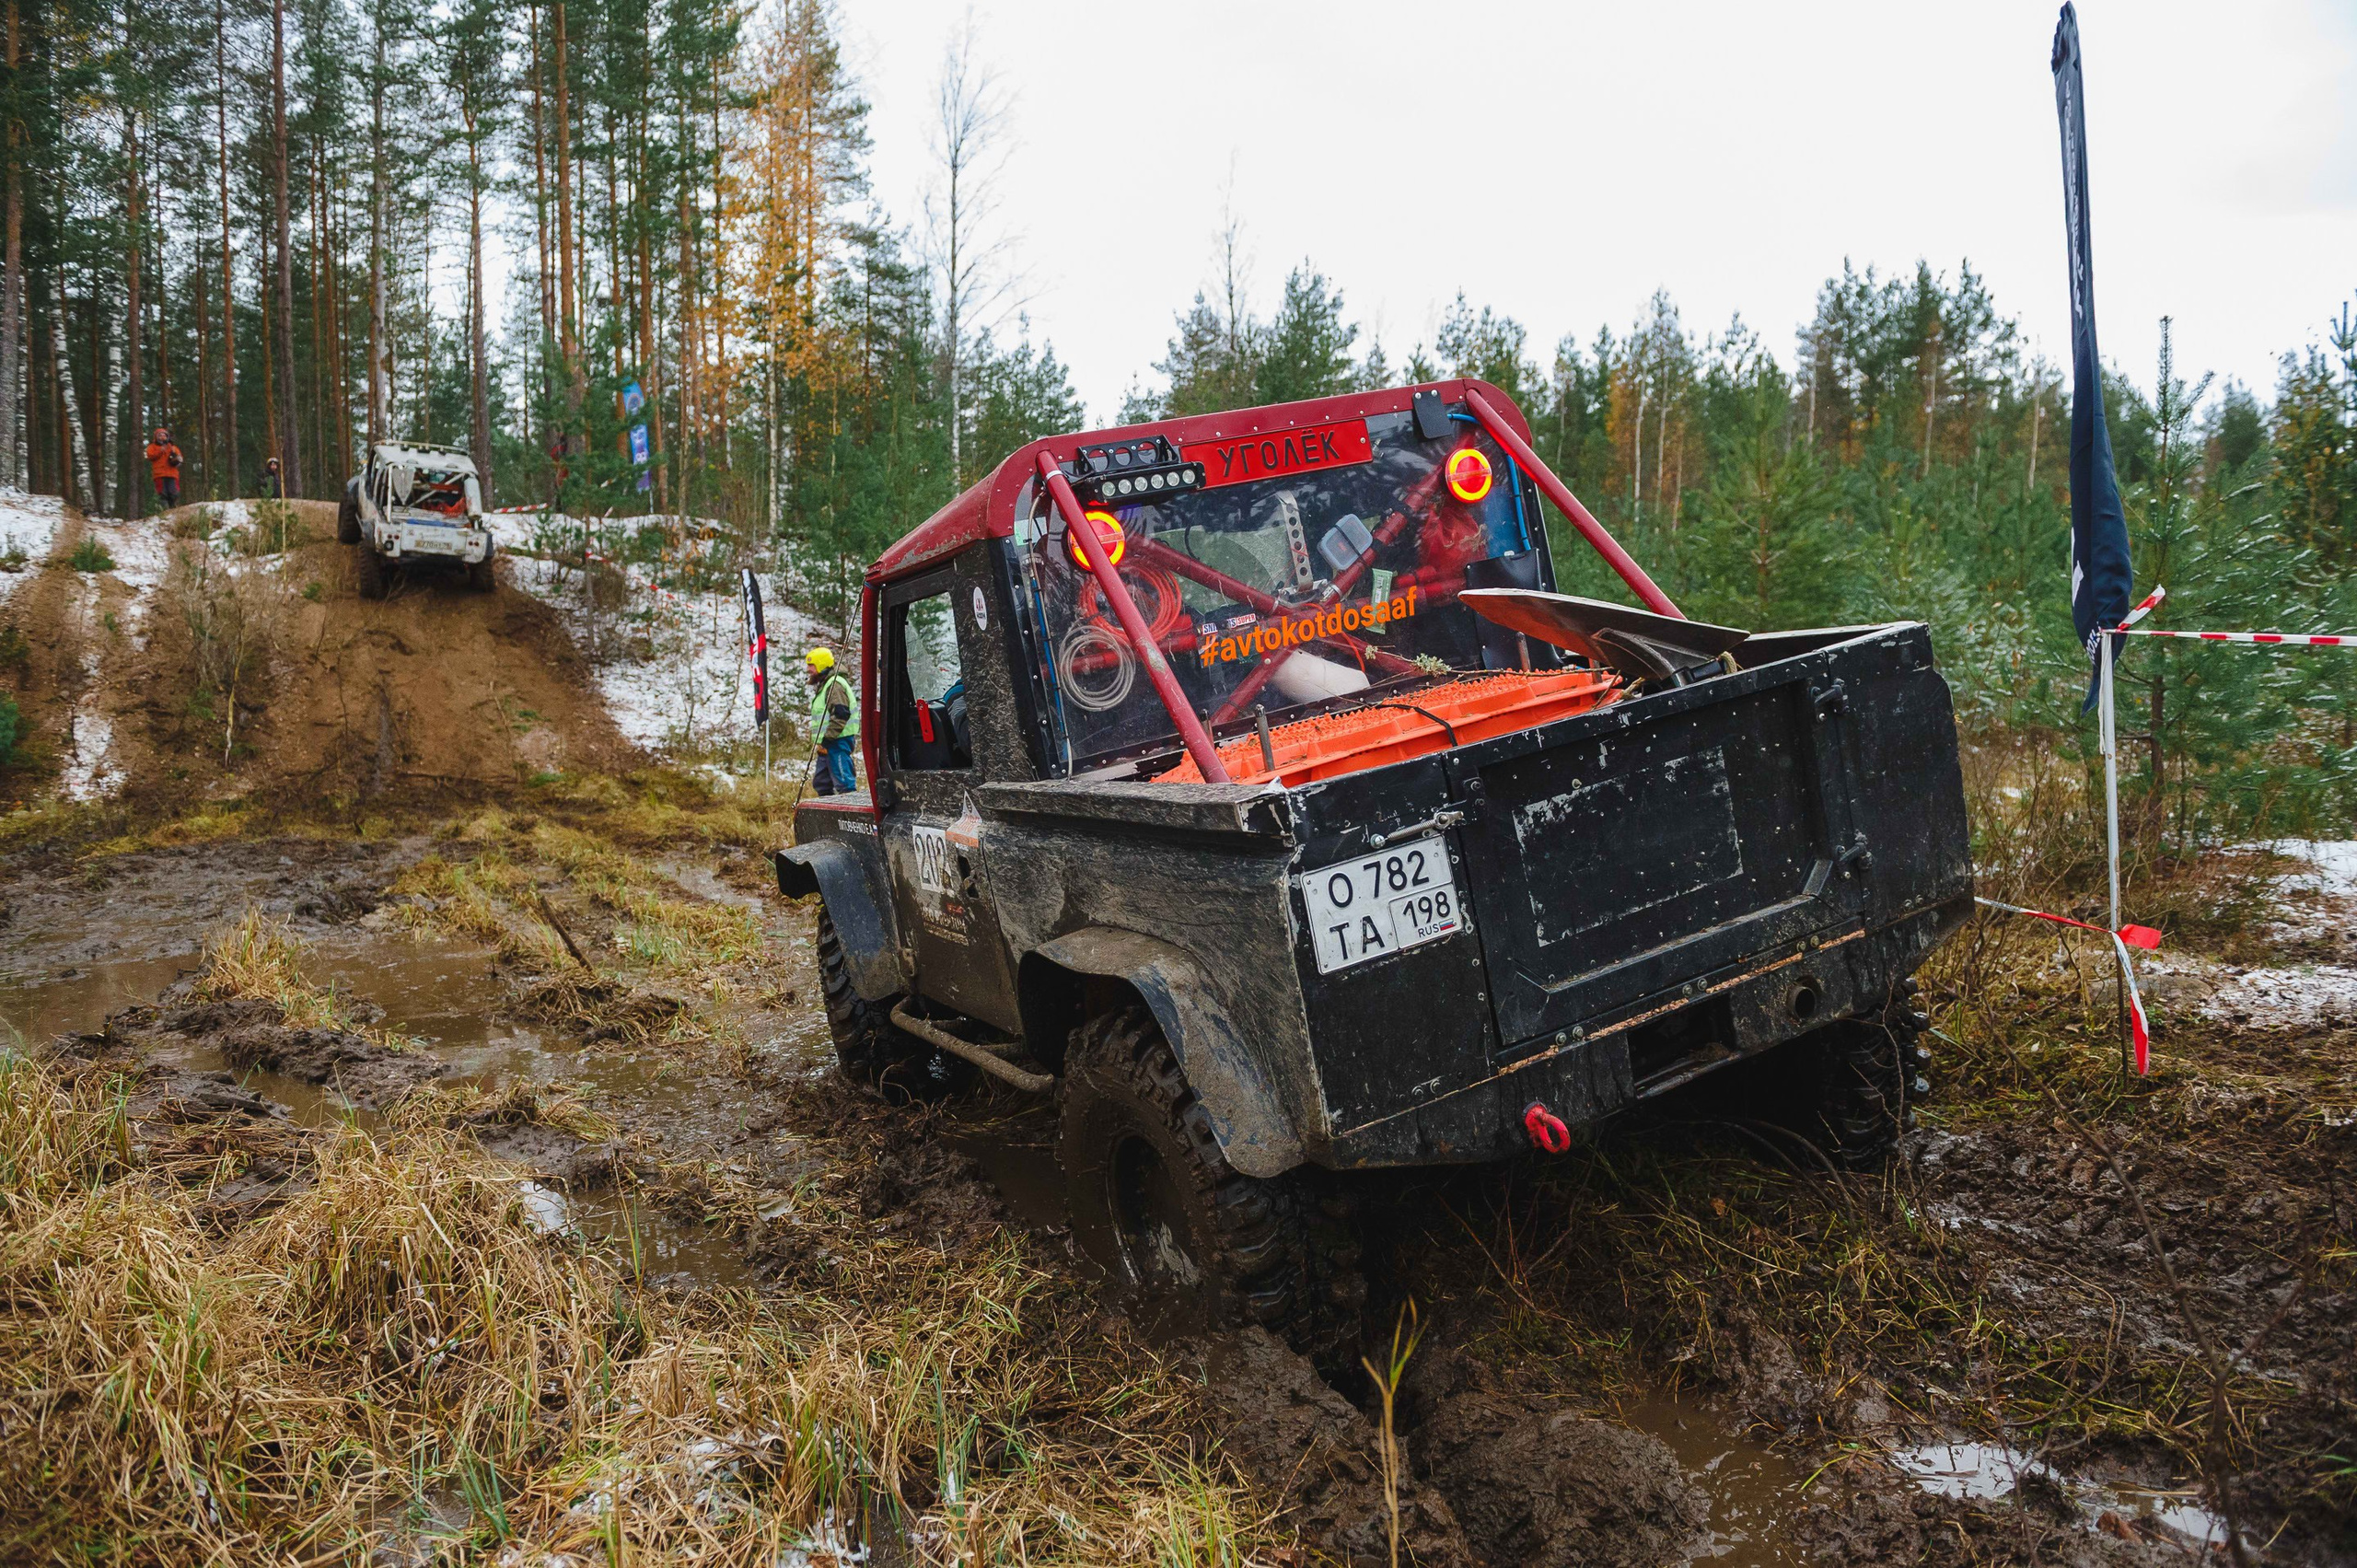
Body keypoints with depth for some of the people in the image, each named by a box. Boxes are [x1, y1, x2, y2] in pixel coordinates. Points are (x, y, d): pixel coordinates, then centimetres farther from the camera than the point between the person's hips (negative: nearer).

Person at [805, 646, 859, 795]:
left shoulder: (835, 684, -13)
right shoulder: (823, 685, 22)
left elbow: (840, 715, -24)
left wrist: (826, 740, -23)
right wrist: (819, 741, 21)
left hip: (838, 742, -11)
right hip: (826, 744, 11)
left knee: (843, 783, -11)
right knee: (821, 782, 15)